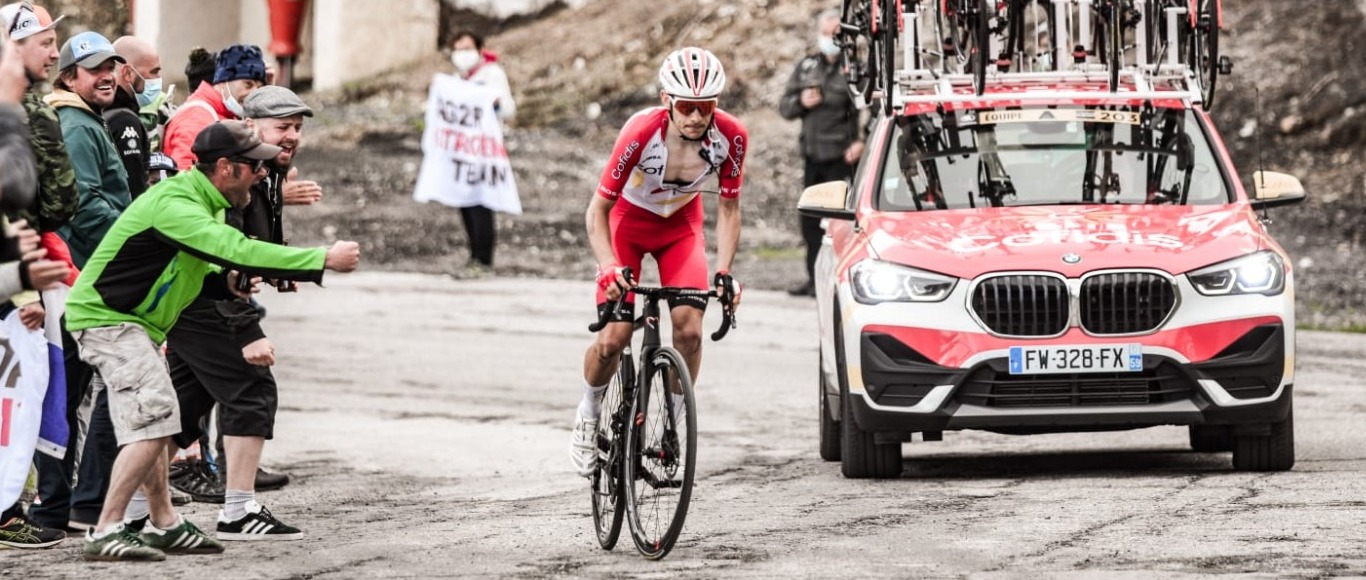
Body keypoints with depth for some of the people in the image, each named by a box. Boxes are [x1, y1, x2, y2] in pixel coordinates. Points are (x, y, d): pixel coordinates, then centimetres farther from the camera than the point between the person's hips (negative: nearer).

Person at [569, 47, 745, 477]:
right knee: (614, 339, -12)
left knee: (689, 329, -17)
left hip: (680, 224, 2)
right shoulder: (642, 132, -35)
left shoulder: (730, 136, -27)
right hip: (628, 220, -2)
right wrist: (610, 268, -41)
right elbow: (598, 208, -27)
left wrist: (724, 272, -25)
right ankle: (589, 414, 18)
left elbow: (728, 207, -13)